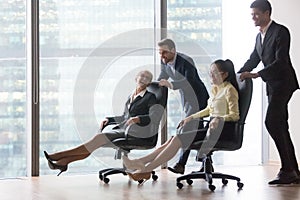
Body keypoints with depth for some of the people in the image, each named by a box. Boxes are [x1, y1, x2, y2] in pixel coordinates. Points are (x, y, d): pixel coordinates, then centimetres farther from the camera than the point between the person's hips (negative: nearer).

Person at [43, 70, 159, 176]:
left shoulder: (150, 97, -1)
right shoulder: (131, 97, 21)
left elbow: (153, 117, -15)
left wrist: (137, 119, -31)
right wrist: (108, 120, 12)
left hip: (134, 132, -7)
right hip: (121, 128, 7)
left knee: (99, 139, -23)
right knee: (97, 140, -18)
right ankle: (63, 161, -28)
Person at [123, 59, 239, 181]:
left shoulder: (229, 90, -7)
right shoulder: (215, 89, 19)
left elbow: (235, 115, -14)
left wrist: (219, 119, -30)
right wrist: (190, 118, 25)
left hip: (222, 129, -8)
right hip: (212, 127, 8)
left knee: (178, 139, -21)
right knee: (175, 139, -11)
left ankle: (147, 169, -24)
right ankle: (140, 162, -20)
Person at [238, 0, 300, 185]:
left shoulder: (281, 32, -12)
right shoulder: (259, 36, 15)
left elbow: (281, 61, -20)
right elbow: (253, 60, 18)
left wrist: (256, 75, -26)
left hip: (283, 82, -9)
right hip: (273, 85, 9)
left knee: (272, 122, -18)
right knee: (280, 126, 8)